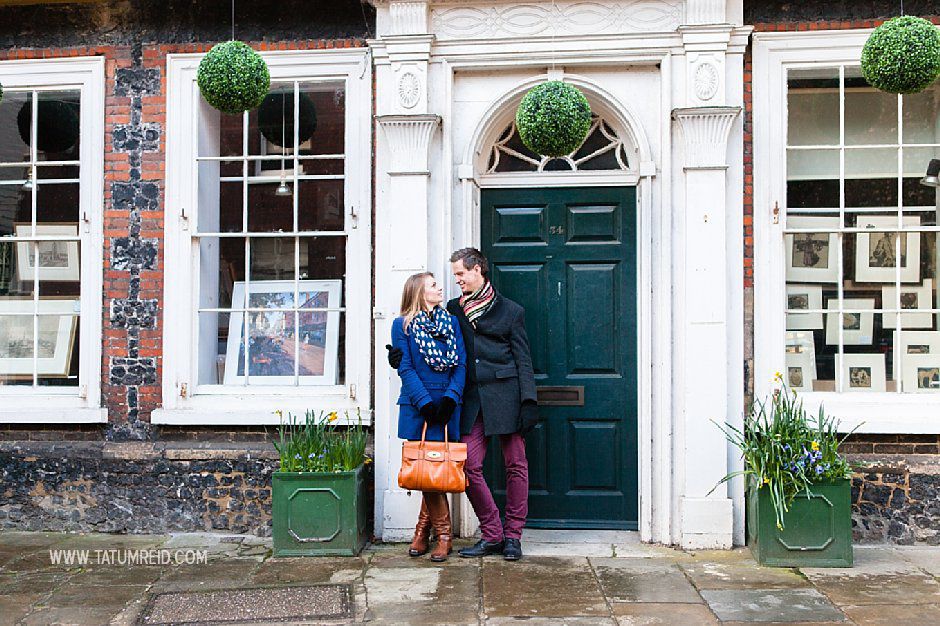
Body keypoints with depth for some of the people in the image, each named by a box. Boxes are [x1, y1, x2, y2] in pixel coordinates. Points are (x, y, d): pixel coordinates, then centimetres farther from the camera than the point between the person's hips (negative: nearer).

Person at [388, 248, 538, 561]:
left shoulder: (511, 310, 6)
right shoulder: (454, 310, 16)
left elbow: (523, 360, 3)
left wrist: (528, 401, -6)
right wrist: (402, 355, 0)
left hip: (505, 394, -3)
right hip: (471, 397, 3)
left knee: (515, 464, 2)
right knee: (469, 465, -5)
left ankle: (512, 536, 14)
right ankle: (492, 534, 9)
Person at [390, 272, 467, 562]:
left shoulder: (452, 323, 12)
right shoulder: (402, 325, 3)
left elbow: (461, 364, 5)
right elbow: (406, 368, -4)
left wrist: (450, 398, -10)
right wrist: (426, 403, -14)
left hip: (447, 406, 2)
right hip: (417, 408, -2)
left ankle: (422, 531, 14)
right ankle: (443, 535, 14)